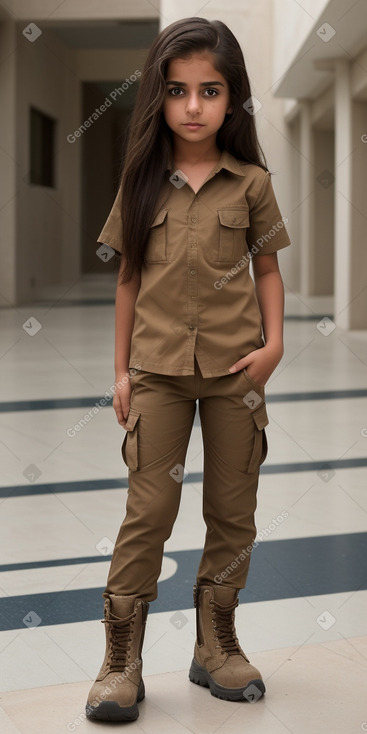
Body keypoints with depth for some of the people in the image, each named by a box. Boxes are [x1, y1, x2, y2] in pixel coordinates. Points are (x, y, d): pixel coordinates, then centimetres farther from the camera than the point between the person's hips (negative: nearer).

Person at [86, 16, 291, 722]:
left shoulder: (251, 183, 2)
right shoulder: (142, 183, 4)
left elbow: (268, 269, 8)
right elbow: (128, 278, 8)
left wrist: (273, 344, -6)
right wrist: (121, 370, 6)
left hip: (235, 369, 1)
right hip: (158, 369, 0)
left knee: (232, 511, 8)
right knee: (148, 511, -3)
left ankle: (216, 646, 24)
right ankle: (121, 661, 7)